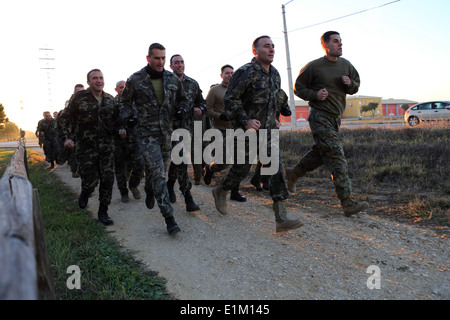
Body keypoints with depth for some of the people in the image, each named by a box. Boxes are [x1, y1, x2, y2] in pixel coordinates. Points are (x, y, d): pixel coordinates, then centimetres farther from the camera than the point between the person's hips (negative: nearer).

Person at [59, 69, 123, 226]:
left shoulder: (110, 99, 9)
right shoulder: (79, 97, -2)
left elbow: (115, 119, 20)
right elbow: (65, 118, 3)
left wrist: (120, 129, 0)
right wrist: (67, 137, -7)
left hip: (107, 146, 3)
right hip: (86, 147, -3)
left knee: (107, 179, -3)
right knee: (90, 181, -3)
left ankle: (103, 212, 13)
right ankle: (84, 195, 35)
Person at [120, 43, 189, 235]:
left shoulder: (172, 79, 7)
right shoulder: (135, 80, -2)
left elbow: (182, 99, 21)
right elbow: (125, 102, 10)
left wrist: (181, 110, 0)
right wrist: (126, 116, -8)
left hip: (166, 131, 5)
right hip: (146, 132, -4)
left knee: (161, 170, 16)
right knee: (157, 172, -13)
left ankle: (149, 191, 50)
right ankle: (169, 217, -11)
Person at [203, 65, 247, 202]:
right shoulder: (214, 90, -2)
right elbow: (207, 110, -6)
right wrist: (221, 116, -21)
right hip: (221, 130, -5)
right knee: (224, 162, -10)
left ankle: (235, 192, 9)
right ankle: (209, 169, 25)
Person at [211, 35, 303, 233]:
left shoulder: (275, 74, 10)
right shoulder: (245, 72, -13)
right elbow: (230, 99, -15)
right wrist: (246, 121, -22)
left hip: (267, 130, 6)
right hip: (246, 130, -6)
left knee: (277, 170, -5)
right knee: (241, 169, 6)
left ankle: (281, 219, -5)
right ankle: (220, 192, 38)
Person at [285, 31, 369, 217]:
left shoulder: (346, 65, 11)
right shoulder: (314, 67, -7)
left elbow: (355, 87, 19)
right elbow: (298, 88, 1)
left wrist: (350, 84, -5)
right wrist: (315, 95, -16)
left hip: (335, 118, 8)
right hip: (320, 118, -7)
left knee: (320, 154, 16)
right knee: (336, 158, -13)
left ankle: (293, 174, 38)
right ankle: (347, 203, -13)